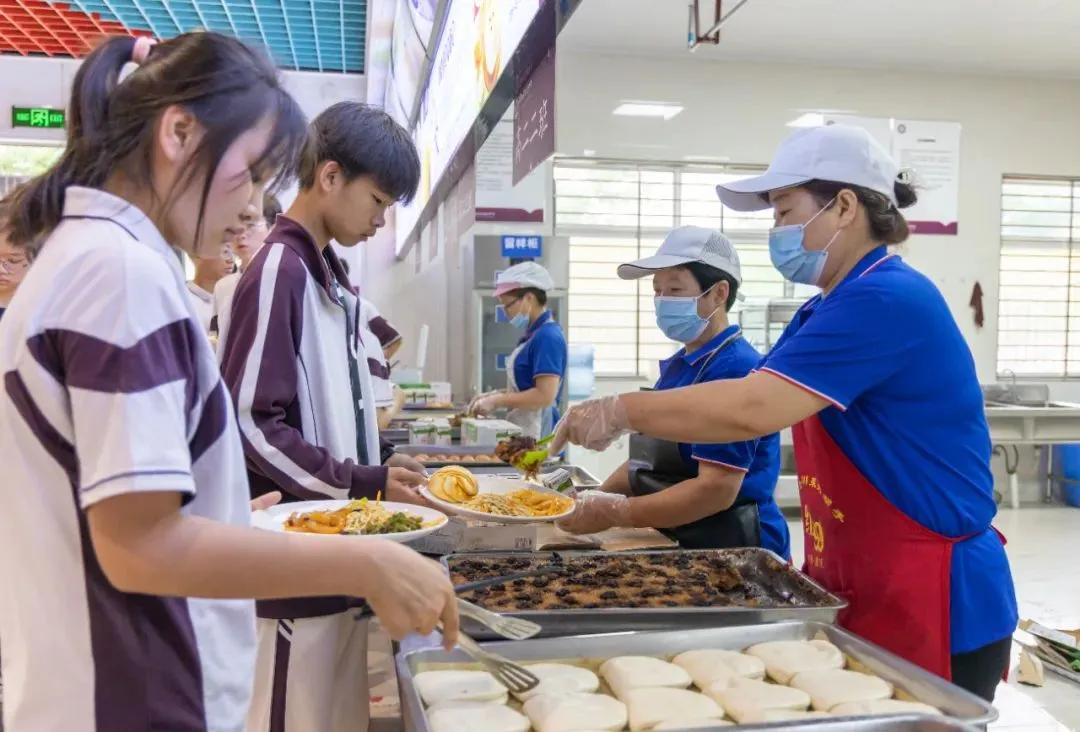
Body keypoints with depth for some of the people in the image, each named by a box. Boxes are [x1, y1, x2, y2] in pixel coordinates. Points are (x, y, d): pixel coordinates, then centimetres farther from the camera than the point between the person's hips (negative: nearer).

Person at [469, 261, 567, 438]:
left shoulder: (548, 337, -14)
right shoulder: (534, 335, 14)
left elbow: (545, 395, -20)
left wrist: (498, 401, -13)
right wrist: (494, 395, 8)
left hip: (537, 431, -8)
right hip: (522, 429, 9)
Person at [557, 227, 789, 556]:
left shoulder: (735, 368, -16)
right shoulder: (676, 366, 10)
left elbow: (717, 490, -21)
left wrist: (614, 513, -19)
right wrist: (596, 499, 2)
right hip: (674, 543, 7)